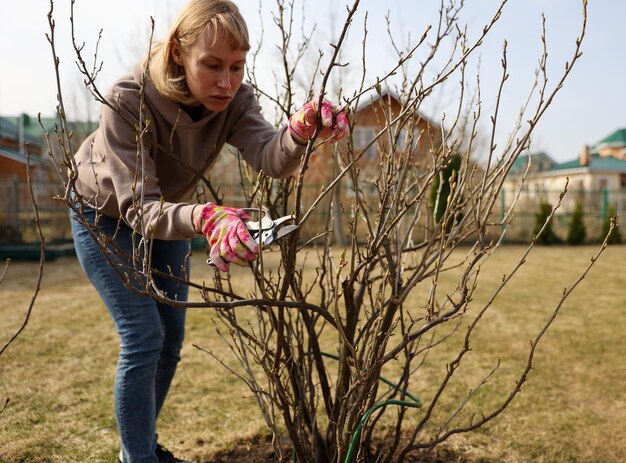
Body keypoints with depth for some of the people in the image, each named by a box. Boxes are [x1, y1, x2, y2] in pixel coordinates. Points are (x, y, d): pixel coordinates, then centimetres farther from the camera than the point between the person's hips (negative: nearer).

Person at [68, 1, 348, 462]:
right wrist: (206, 218, -59)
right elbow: (139, 208, -40)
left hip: (167, 212, 5)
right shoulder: (129, 100, -36)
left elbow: (270, 158, -39)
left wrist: (300, 132, -62)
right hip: (105, 215, -5)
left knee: (171, 337, 9)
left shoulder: (233, 98, -23)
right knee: (144, 339, -11)